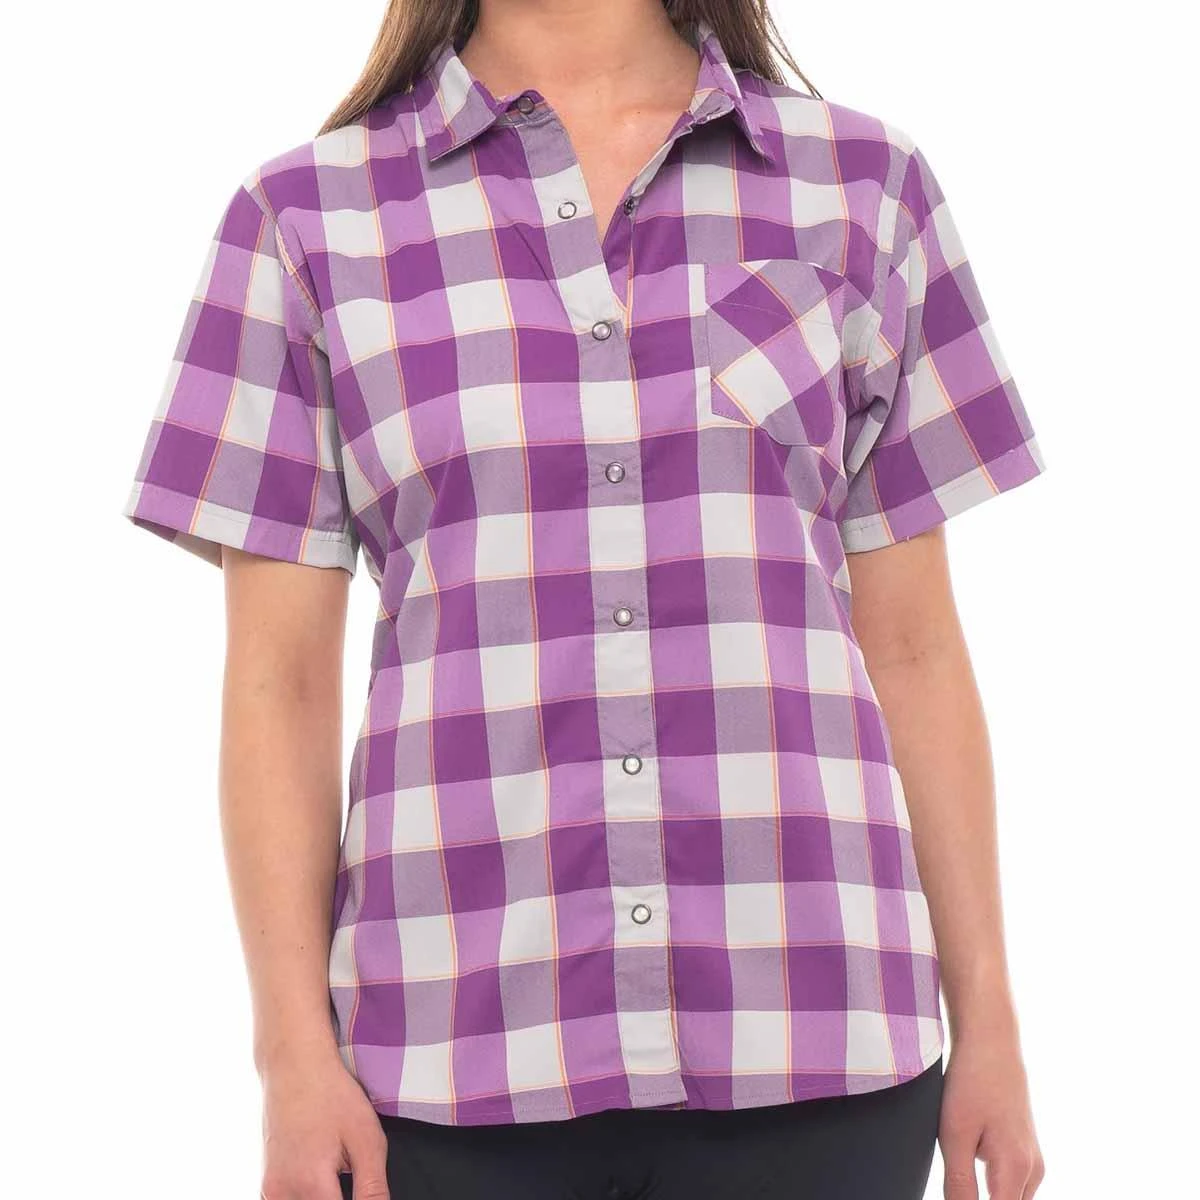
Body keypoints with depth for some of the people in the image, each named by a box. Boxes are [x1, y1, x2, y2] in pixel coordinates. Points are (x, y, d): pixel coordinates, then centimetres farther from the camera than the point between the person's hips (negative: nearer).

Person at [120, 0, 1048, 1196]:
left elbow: (912, 649, 8)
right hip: (469, 1035, 0)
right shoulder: (308, 215, 6)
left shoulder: (859, 183, 9)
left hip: (807, 1030, 1)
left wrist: (986, 1020, 6)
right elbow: (277, 683, 3)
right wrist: (293, 1049, -4)